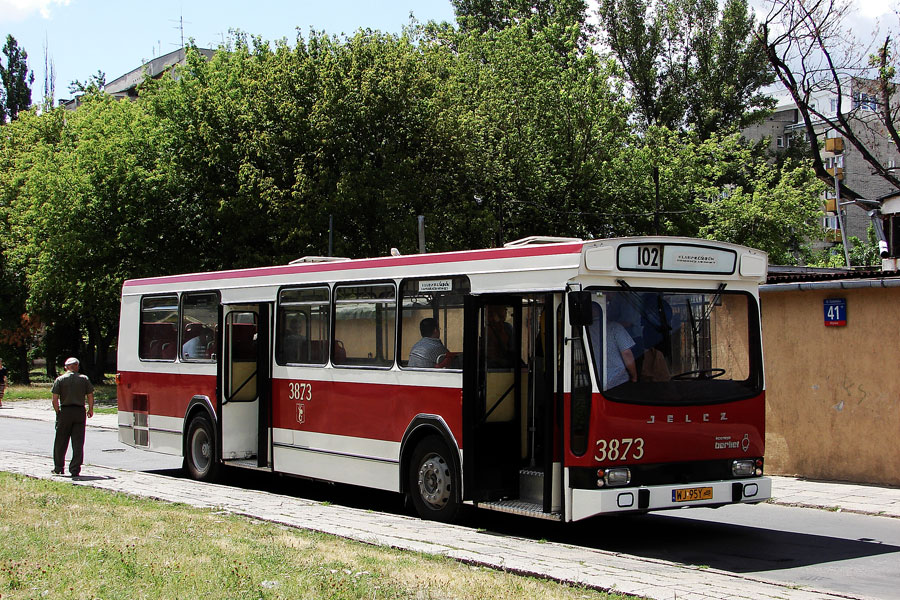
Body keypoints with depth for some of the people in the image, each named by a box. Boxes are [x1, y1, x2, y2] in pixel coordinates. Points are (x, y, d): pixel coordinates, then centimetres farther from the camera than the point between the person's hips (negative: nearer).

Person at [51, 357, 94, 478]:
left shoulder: (60, 379, 0)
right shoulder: (84, 379, 3)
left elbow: (55, 399, -6)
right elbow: (90, 396, 3)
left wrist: (58, 412, 5)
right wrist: (90, 409, 18)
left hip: (65, 411, 0)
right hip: (80, 412, 1)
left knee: (61, 442, 12)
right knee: (78, 443, 3)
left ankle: (58, 468, 20)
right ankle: (75, 469, 0)